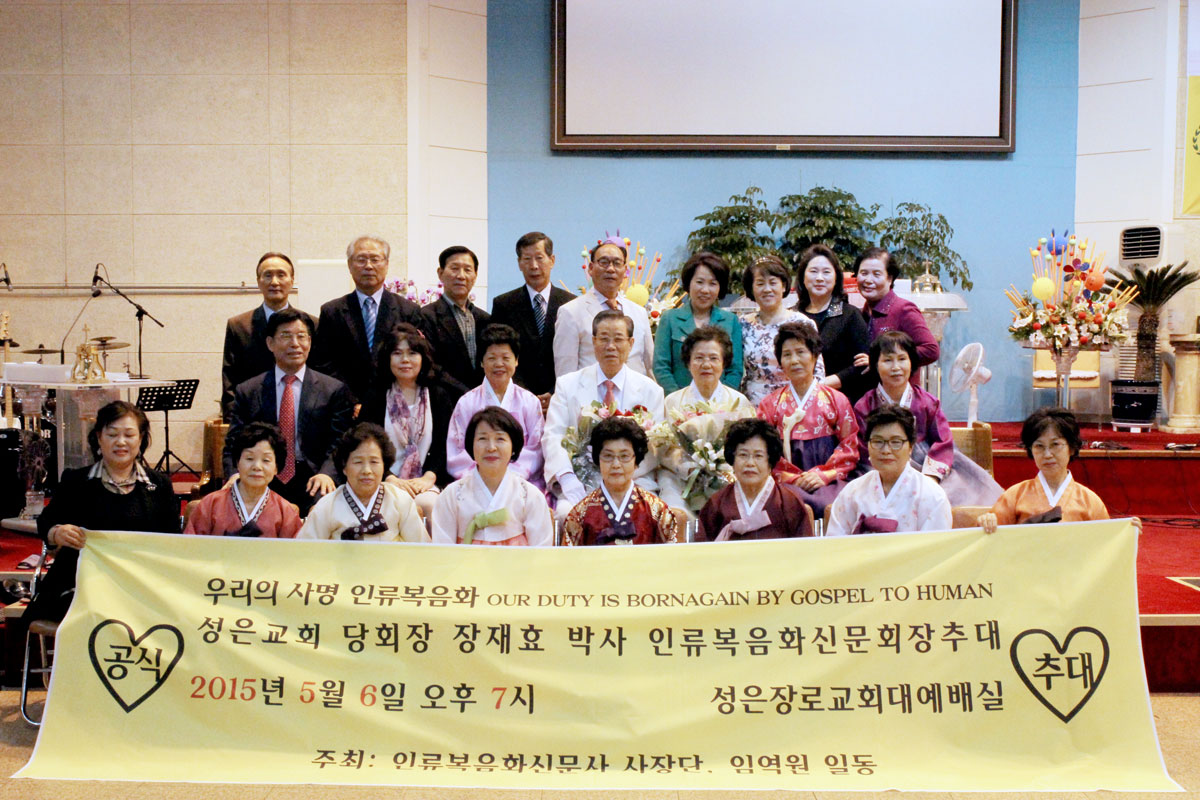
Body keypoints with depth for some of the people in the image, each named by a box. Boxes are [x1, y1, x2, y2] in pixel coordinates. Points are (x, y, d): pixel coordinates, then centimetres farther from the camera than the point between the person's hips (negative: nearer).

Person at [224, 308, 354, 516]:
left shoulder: (334, 390, 9)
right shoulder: (247, 392, 13)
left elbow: (338, 444, 1)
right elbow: (233, 444, 9)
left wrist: (326, 474, -19)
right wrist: (236, 475, -12)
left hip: (311, 490, -1)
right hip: (263, 488, 1)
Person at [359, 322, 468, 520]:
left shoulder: (439, 396, 14)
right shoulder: (376, 398, 13)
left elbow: (444, 444, 6)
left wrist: (428, 477, -11)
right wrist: (390, 479, -12)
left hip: (426, 483, 1)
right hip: (387, 482, -1)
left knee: (427, 504, -33)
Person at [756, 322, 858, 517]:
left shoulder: (836, 400, 14)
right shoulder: (770, 405, 15)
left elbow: (850, 447, 7)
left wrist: (823, 475, -9)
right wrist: (792, 478, -10)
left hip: (828, 479, 1)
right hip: (786, 483, -1)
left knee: (832, 504, -36)